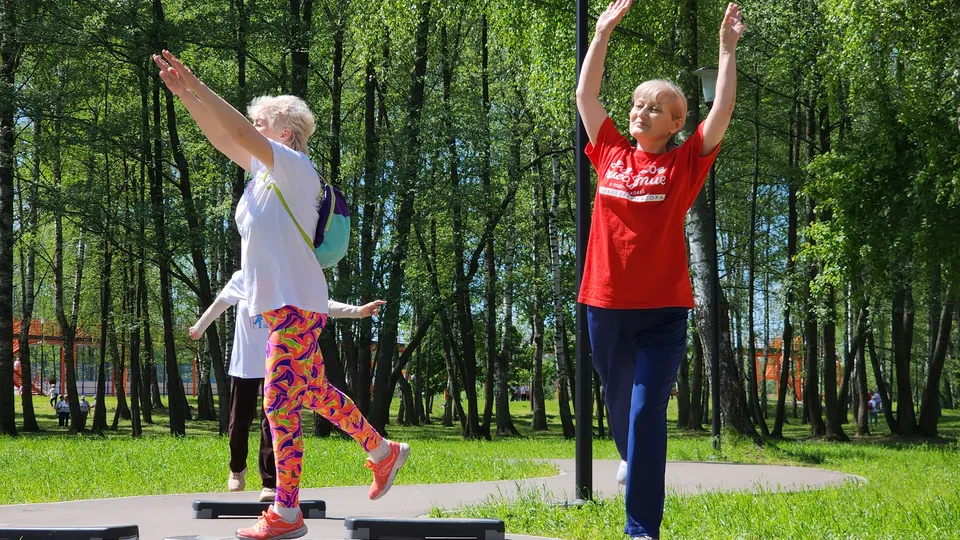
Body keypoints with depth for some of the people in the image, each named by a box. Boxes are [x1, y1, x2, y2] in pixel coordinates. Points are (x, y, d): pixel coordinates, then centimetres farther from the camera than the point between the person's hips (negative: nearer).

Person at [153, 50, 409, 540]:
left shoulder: (294, 167, -10)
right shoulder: (265, 170, 15)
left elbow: (243, 134, -22)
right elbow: (223, 138, 15)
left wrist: (196, 86, -21)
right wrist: (185, 94, 5)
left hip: (296, 303, -10)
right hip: (278, 303, 10)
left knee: (280, 402, -11)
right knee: (315, 393, 19)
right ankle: (383, 452, 33)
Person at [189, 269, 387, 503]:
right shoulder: (241, 280, -5)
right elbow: (218, 305, 12)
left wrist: (359, 311, -26)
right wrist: (199, 328, 28)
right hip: (244, 364, 1)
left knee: (272, 423, -8)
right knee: (239, 422, 9)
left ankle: (270, 484, -6)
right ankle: (237, 469, 37)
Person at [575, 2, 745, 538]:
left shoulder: (685, 164, 0)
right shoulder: (612, 153, 7)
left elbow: (722, 112, -8)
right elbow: (586, 95, 11)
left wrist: (728, 49, -11)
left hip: (661, 309, -3)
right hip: (605, 303, 4)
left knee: (647, 412, -9)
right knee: (619, 403, 20)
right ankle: (631, 459, 52)